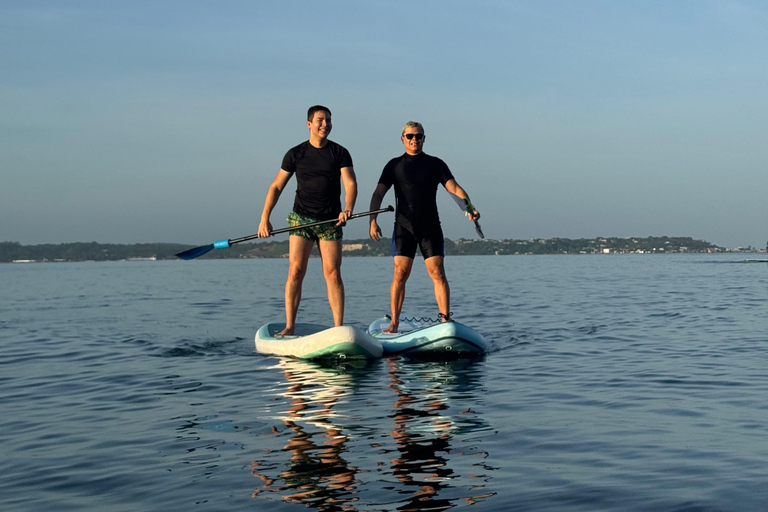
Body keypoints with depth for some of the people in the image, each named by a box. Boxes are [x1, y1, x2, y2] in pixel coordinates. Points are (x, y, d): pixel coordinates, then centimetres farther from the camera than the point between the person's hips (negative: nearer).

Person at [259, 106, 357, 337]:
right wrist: (264, 218, -4)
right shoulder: (295, 154, 3)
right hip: (301, 219, 0)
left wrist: (348, 209, -28)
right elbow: (276, 187, 5)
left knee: (333, 273, -3)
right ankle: (290, 326, -3)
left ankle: (339, 327, -1)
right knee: (295, 271, -7)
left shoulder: (340, 153, 3)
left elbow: (351, 183, -8)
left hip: (330, 222, 0)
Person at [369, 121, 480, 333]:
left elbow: (454, 187, -5)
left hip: (430, 227, 0)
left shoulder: (435, 164, 7)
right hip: (404, 227, 0)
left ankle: (445, 318, -7)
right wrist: (373, 220, -12)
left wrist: (469, 208, -23)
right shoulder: (394, 165, 9)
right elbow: (379, 193, 3)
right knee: (400, 274, -6)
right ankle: (394, 323, -1)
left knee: (437, 273, -8)